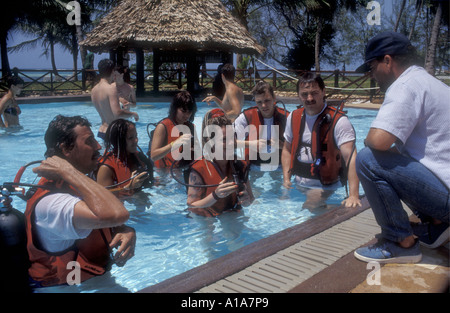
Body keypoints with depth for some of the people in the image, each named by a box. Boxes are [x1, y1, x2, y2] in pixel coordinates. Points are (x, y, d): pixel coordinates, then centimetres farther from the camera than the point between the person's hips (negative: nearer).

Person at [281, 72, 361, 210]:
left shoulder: (338, 121, -17)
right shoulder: (294, 117, 2)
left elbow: (351, 157, -26)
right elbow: (287, 149, 12)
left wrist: (353, 195, -35)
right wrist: (286, 179, 0)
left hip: (324, 187, -6)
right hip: (298, 184, 6)